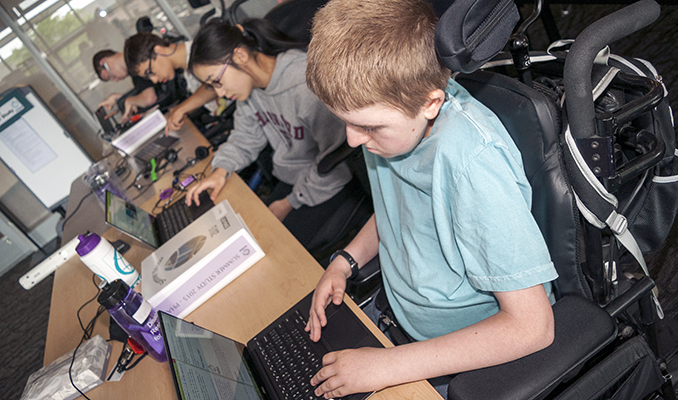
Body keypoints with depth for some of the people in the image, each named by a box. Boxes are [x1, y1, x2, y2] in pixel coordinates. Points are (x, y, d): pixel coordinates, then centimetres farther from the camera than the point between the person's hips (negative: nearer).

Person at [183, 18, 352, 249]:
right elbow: (245, 137, 10)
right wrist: (221, 170, -10)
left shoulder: (307, 86, -30)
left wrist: (291, 202, -14)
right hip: (289, 178, 7)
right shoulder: (249, 82, -4)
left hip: (329, 184, -7)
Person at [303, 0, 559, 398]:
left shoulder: (471, 159, -34)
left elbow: (532, 325, -30)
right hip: (398, 312, 7)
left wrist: (385, 366, -28)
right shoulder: (391, 112, -11)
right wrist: (346, 260, -7)